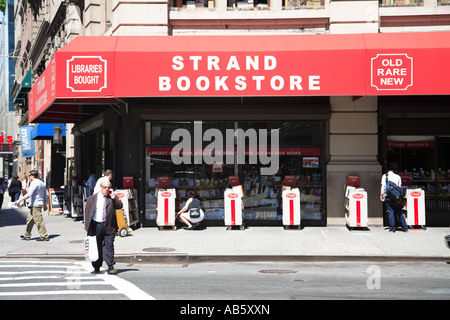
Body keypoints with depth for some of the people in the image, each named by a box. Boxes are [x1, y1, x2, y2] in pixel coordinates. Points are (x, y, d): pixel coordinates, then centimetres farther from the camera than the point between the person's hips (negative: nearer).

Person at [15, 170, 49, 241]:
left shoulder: (34, 183, -12)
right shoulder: (42, 183, 16)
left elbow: (29, 194, -22)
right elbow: (46, 196, 19)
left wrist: (20, 200, -22)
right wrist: (45, 204, 28)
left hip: (35, 205, -10)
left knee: (38, 221, -9)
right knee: (30, 220, 16)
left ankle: (44, 236, -10)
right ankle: (27, 235, 22)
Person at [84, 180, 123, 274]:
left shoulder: (113, 198, 8)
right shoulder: (92, 199, 8)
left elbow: (120, 206, -7)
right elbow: (87, 213, 8)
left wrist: (113, 196, -13)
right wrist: (87, 227, 3)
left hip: (109, 227, -1)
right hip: (96, 226, 1)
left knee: (109, 247, -3)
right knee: (97, 247, 7)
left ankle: (110, 267, -1)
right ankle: (96, 267, 20)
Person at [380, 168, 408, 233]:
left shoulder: (385, 176, 5)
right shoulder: (398, 177, 10)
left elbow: (383, 186, -1)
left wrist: (381, 195, 2)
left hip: (388, 196, -2)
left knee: (390, 212, 1)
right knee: (399, 212, 8)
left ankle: (392, 229, 0)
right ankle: (405, 228, 9)